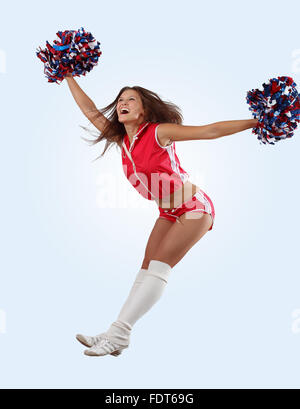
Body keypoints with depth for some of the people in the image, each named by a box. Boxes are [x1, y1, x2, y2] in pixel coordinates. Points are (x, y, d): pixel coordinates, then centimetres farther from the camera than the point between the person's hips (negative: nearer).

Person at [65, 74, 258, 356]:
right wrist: (68, 76, 14)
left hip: (195, 208, -7)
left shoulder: (159, 132, -18)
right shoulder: (121, 139, 0)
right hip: (168, 213, 7)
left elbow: (211, 131, -20)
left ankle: (119, 333, -14)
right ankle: (117, 335, -1)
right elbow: (89, 109, 9)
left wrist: (257, 121, -24)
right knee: (147, 267, 0)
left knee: (158, 265, -15)